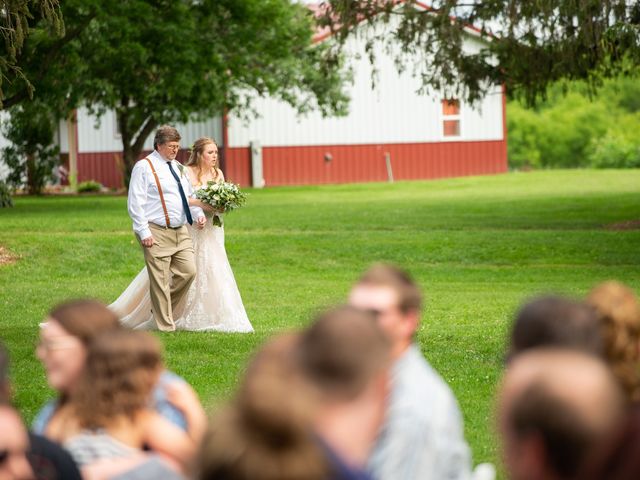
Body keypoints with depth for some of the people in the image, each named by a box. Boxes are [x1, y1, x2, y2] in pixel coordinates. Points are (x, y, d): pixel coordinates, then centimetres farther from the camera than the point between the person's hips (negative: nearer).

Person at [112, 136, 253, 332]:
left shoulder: (218, 173, 10)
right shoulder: (187, 173, -9)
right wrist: (201, 204, -25)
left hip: (212, 231, 6)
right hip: (192, 229, -6)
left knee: (213, 271, 1)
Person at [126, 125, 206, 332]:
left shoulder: (178, 168, 18)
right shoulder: (144, 167, -5)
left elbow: (189, 196, 25)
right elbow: (135, 203, -9)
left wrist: (198, 214, 5)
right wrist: (144, 233, -16)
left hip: (181, 231, 7)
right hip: (157, 233, -7)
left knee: (188, 271, -1)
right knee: (160, 280, -5)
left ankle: (162, 308, 19)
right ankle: (165, 326, 1)